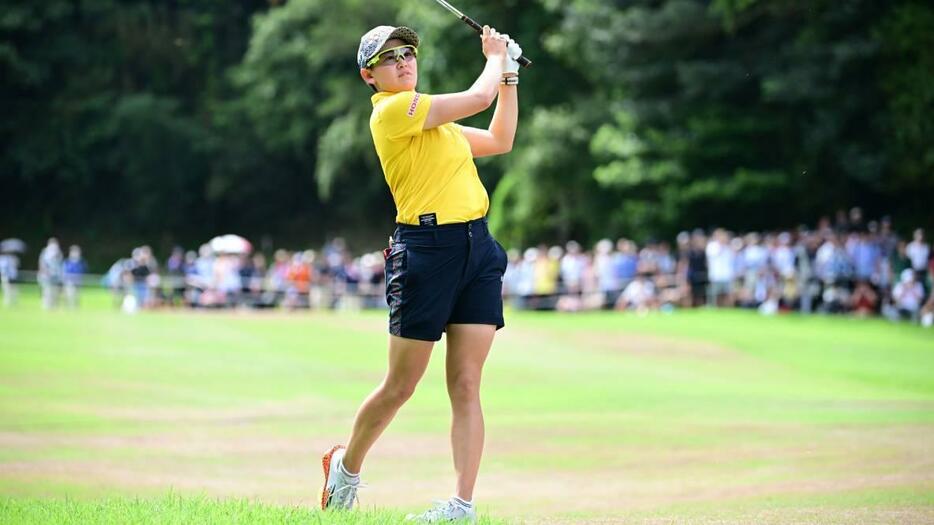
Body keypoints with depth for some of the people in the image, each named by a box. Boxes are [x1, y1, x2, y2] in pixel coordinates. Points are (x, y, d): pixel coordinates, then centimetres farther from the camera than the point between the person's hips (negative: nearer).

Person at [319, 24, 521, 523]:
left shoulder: (430, 121, 21)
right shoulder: (393, 110, -7)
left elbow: (499, 140, 29)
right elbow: (478, 97, -10)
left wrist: (510, 74, 24)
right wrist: (496, 58, 9)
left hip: (478, 247, 7)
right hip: (427, 247, -7)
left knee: (466, 387, -2)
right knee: (400, 387, 2)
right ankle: (345, 467, 26)